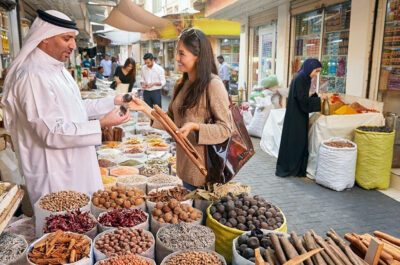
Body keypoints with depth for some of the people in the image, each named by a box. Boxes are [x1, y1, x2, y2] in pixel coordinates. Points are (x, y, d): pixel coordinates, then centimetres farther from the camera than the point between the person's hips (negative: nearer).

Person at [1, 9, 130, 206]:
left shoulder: (57, 70, 9)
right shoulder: (34, 76, -23)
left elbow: (76, 108, 17)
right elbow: (53, 133, -26)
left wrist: (114, 102, 7)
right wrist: (101, 124, -25)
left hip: (73, 167, 10)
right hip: (54, 174, -9)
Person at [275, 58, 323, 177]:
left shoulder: (304, 79, 12)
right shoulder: (299, 79, -17)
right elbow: (302, 100, -22)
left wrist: (316, 97, 3)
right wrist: (319, 99, -13)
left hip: (300, 116, 10)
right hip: (295, 117, -10)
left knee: (300, 142, 12)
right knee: (293, 142, -2)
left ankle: (298, 169, 21)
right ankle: (286, 169, 9)